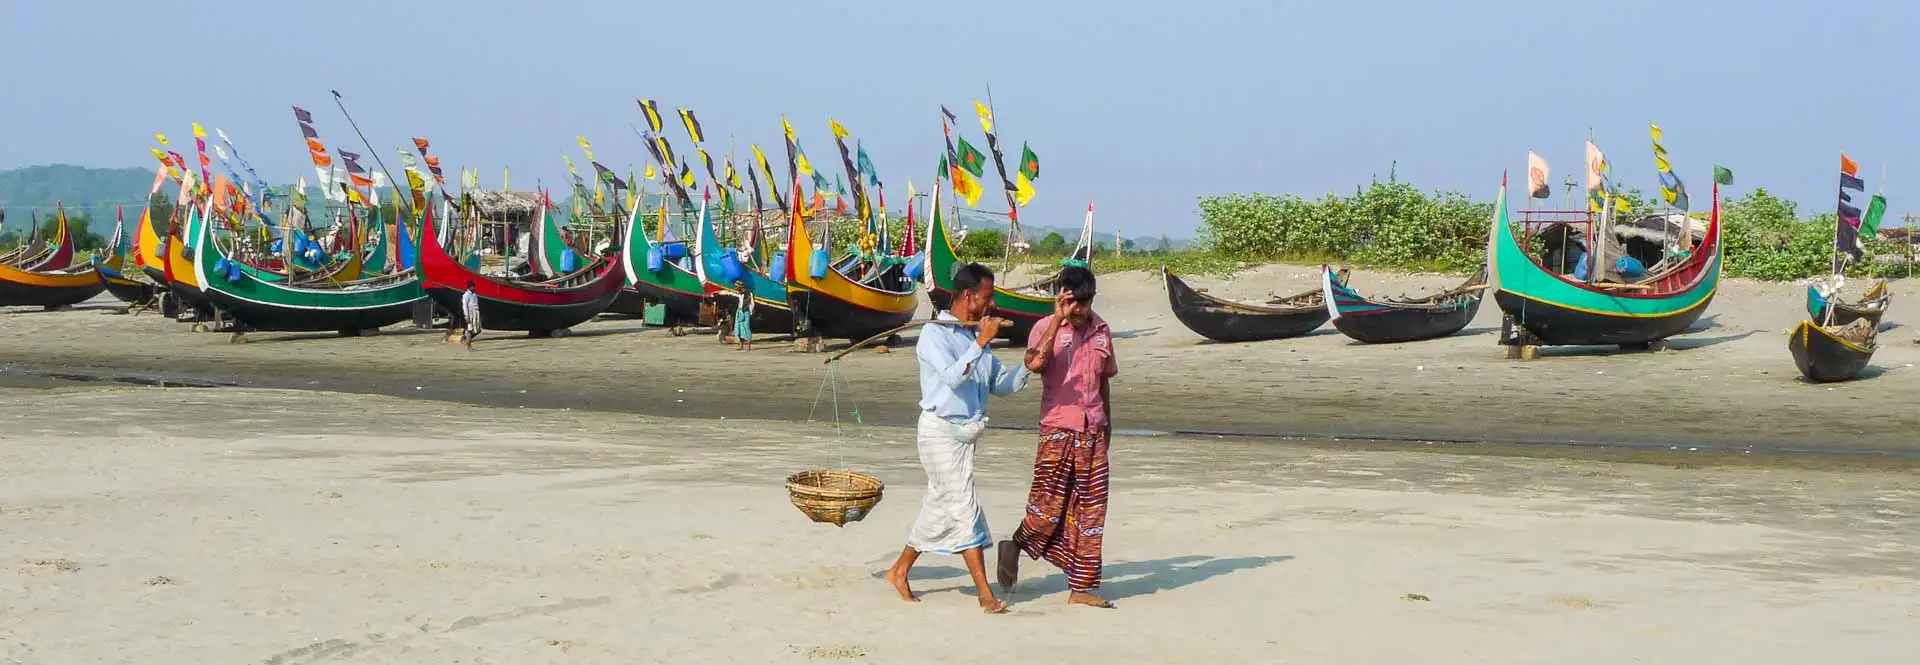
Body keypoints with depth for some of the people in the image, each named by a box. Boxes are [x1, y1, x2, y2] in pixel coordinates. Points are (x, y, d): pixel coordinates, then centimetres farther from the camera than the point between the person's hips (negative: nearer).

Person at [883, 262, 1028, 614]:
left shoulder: (974, 336, 13)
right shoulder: (934, 333, -11)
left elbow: (1001, 385, 14)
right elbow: (952, 377, -24)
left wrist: (1028, 366, -3)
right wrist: (980, 344, -26)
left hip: (964, 433, 8)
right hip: (941, 430, -8)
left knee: (939, 508, 13)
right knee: (965, 509, -10)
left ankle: (899, 571, 28)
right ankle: (986, 594, -9)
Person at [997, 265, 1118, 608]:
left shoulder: (1101, 330, 11)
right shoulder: (1047, 328, -5)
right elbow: (1034, 363, -25)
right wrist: (1058, 319, -24)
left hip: (1092, 432, 5)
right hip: (1057, 429, -5)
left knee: (1091, 509, 4)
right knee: (1048, 505, -6)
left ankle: (1081, 586, 10)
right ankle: (1016, 546, 23)